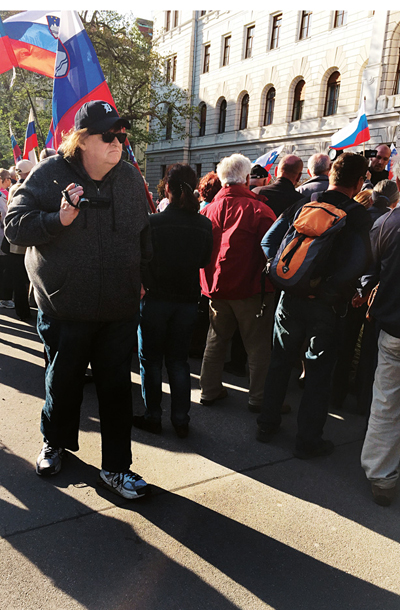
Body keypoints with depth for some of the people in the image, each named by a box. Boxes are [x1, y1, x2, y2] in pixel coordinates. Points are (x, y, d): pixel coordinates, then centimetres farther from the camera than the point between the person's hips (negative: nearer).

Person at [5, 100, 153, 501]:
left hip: (119, 310, 3)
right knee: (63, 382, 16)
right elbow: (14, 225, -9)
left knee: (117, 388, 6)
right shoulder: (50, 175, -6)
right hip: (65, 307, -2)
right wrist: (59, 219, -24)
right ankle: (55, 443, 45)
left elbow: (144, 234, 17)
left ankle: (115, 467, 22)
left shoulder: (130, 178, 5)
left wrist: (139, 276, 20)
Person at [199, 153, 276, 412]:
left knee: (216, 339, 18)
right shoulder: (258, 209, -14)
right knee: (258, 344, 8)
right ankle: (259, 398, 17)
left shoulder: (208, 209, -1)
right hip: (250, 288, -4)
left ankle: (210, 390, 28)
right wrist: (270, 282, 3)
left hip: (216, 286, 5)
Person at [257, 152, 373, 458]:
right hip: (325, 306, -3)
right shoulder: (359, 216, -9)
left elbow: (268, 241, 1)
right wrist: (331, 289, -10)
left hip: (290, 298, 4)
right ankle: (308, 440, 19)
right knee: (319, 372, 10)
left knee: (280, 362, 17)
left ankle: (268, 424, 29)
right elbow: (357, 264, -22)